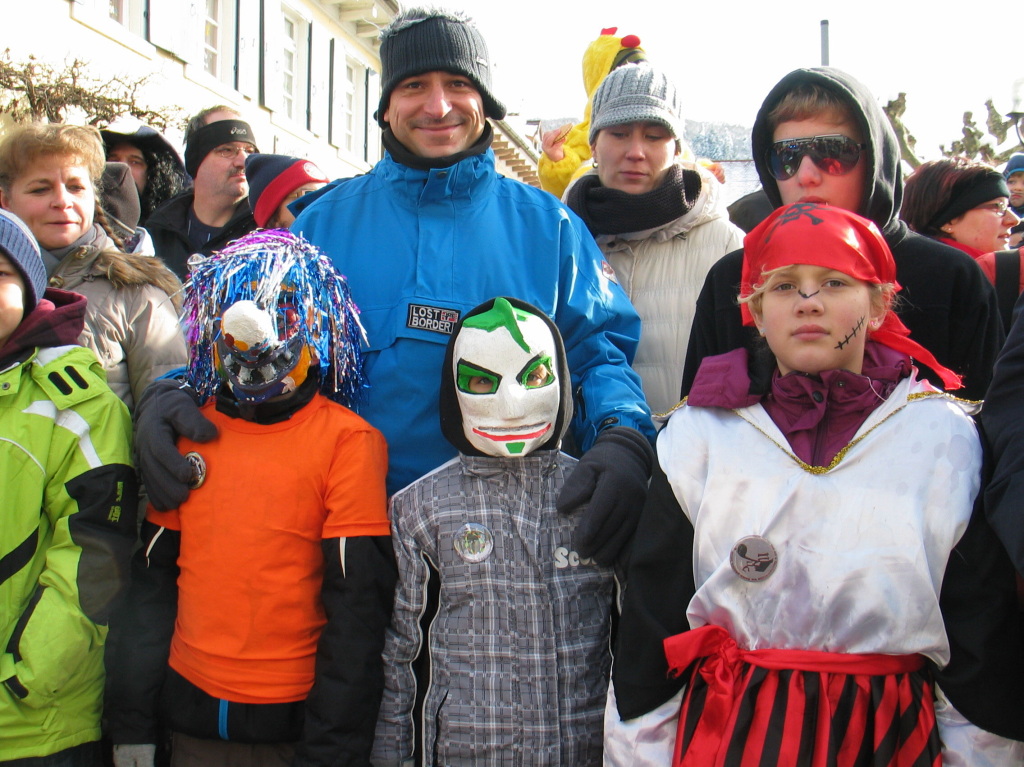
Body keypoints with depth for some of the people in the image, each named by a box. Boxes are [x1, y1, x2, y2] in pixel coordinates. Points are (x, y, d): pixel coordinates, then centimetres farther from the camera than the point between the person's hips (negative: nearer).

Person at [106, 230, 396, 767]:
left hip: (292, 719, -4)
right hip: (191, 713, 4)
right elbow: (152, 579, 9)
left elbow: (357, 606, -12)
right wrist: (131, 720, 8)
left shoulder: (347, 441, -10)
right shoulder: (187, 432, 3)